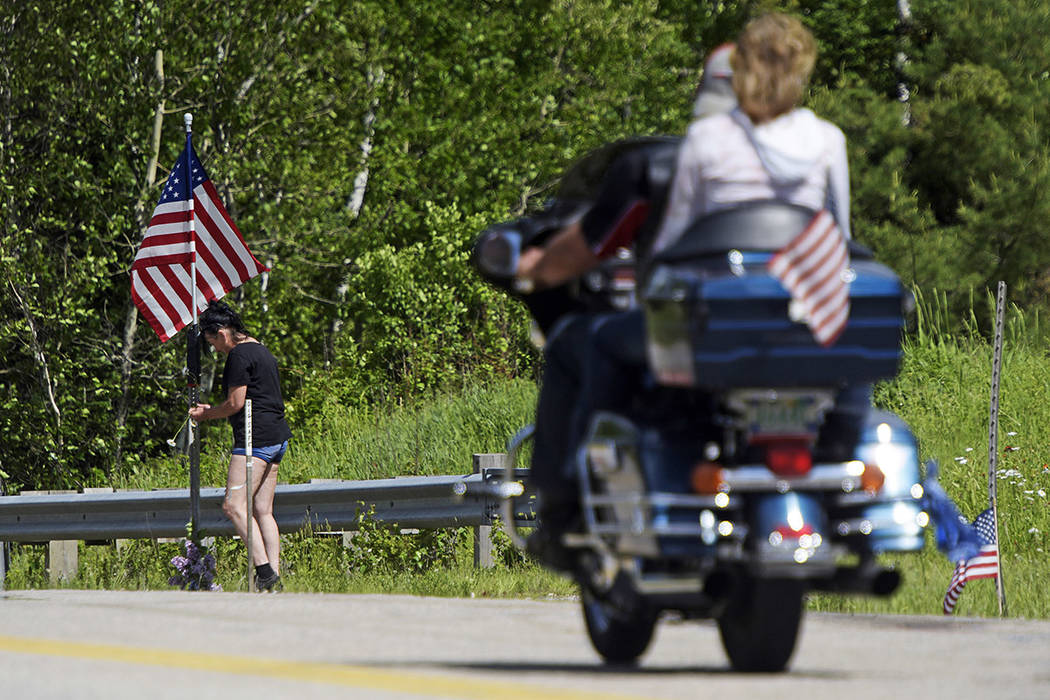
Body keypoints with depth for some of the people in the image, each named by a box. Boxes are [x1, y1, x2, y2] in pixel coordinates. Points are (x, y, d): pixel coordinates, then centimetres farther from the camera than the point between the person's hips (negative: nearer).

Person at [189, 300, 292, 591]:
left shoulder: (239, 355, -9)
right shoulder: (262, 351, 21)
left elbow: (236, 404, -12)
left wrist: (206, 414, 6)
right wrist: (212, 410, 28)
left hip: (256, 437, -10)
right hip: (277, 436, 10)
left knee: (234, 506, -12)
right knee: (263, 511, 9)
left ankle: (265, 570, -22)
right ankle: (274, 576, 3)